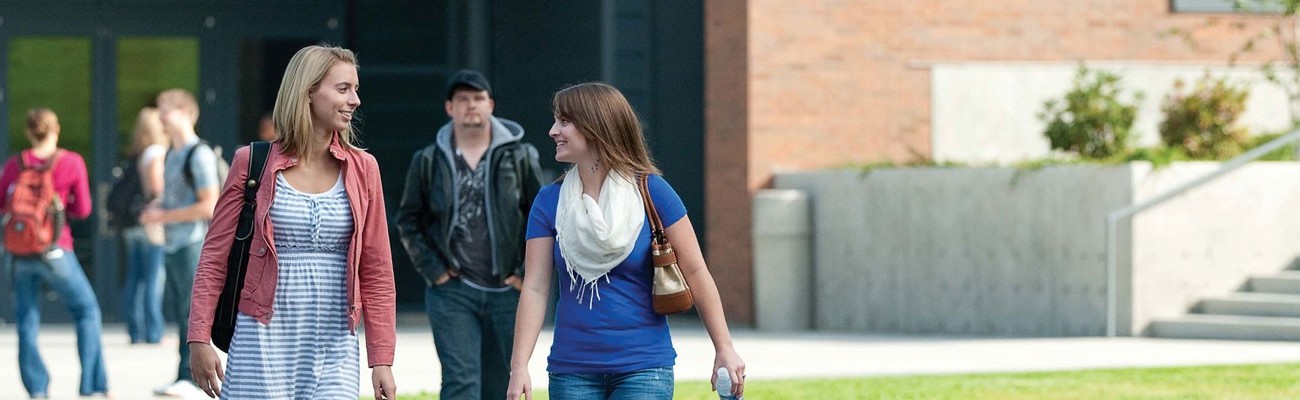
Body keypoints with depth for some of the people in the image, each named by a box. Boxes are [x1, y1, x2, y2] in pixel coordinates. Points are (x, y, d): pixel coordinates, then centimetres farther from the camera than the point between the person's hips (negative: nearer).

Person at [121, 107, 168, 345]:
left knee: (135, 280, 8)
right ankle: (154, 333, -8)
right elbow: (156, 186, -18)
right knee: (154, 280, -7)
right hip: (152, 225, -8)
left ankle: (135, 332, 9)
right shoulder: (156, 153, -9)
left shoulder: (135, 156, 13)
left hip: (132, 225, 8)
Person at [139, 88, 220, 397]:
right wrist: (154, 210, 9)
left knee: (191, 311, -9)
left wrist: (164, 217, -13)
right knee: (179, 311, 9)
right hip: (171, 245, 9)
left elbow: (208, 206, -16)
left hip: (192, 244, -9)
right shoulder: (171, 155, 19)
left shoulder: (199, 155, -10)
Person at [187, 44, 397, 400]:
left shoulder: (361, 170, 7)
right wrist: (199, 338, -4)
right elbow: (214, 259, 4)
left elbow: (376, 273, 9)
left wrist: (381, 359, 4)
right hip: (265, 344, -2)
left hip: (334, 352, 2)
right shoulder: (253, 164, 1)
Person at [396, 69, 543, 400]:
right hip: (452, 292, -1)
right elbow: (407, 221, 10)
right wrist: (432, 269, -1)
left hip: (508, 291, 1)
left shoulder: (519, 157, 3)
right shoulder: (428, 162, 4)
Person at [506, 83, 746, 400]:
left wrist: (724, 349, -4)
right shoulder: (550, 202, 2)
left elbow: (695, 272, -1)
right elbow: (535, 288, -2)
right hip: (571, 372, 3)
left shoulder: (651, 192, -4)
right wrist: (519, 366, -11)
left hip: (644, 368, -3)